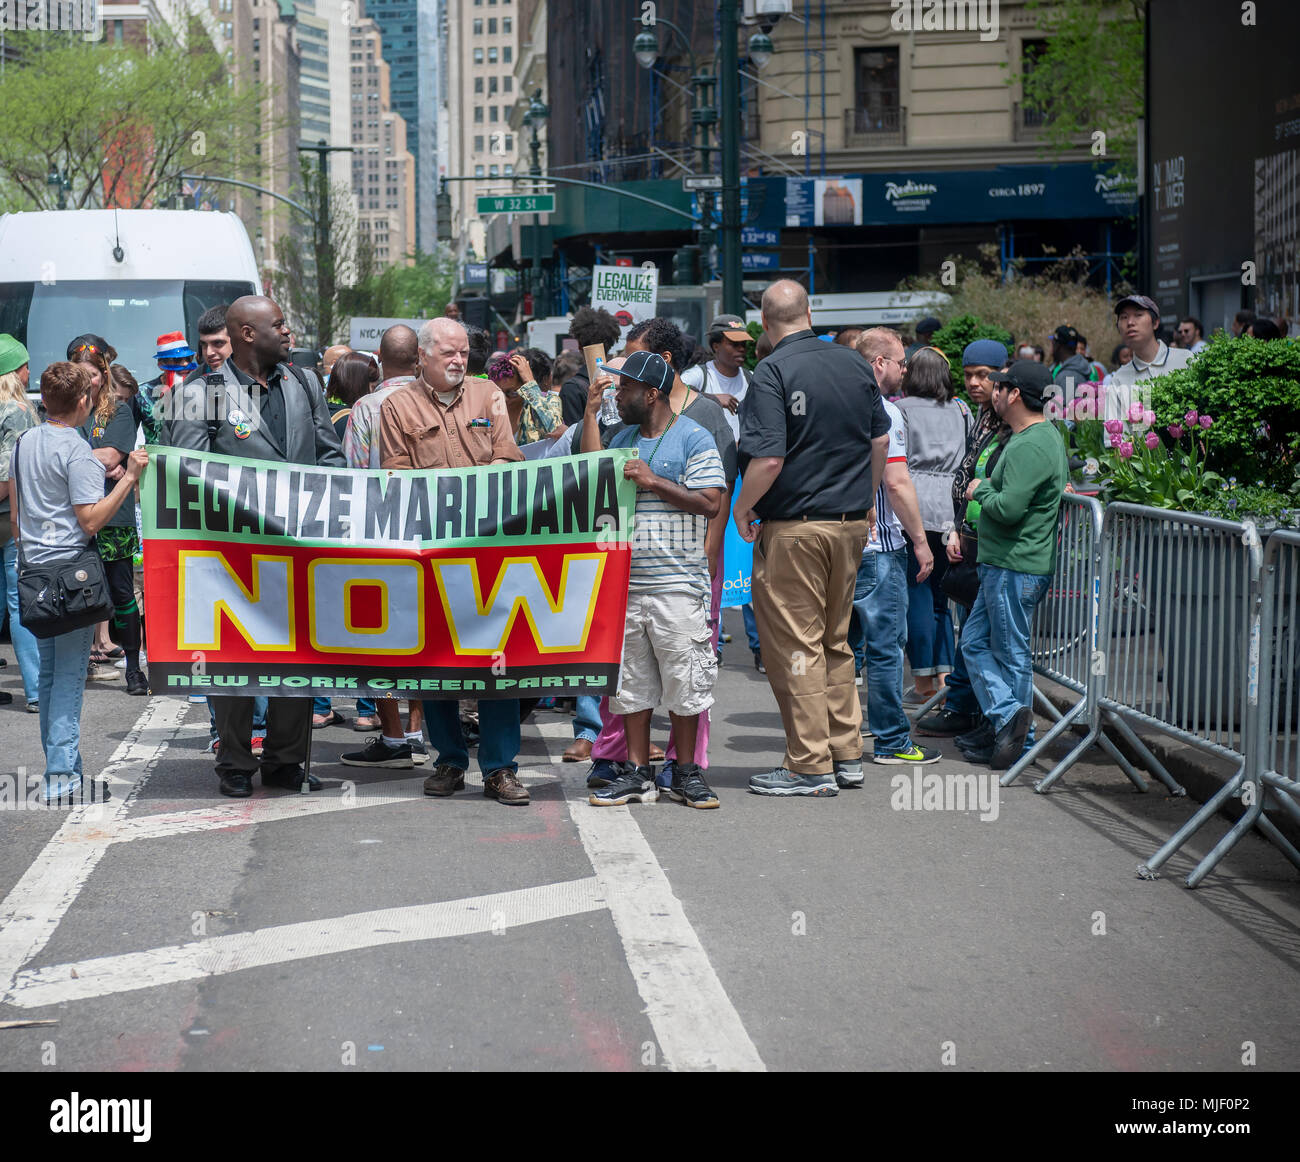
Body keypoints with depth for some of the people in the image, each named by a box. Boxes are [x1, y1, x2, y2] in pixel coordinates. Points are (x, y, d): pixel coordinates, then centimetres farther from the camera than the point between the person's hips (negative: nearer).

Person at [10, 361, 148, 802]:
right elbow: (91, 520, -19)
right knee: (69, 674, -6)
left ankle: (59, 765, 19)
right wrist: (129, 477, -16)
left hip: (36, 568, 8)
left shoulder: (24, 443, 10)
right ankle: (61, 776, -8)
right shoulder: (77, 451, -14)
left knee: (49, 671, 14)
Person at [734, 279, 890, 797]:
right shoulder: (855, 363, 5)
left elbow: (769, 459, -21)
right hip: (850, 522, 6)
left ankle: (810, 766, 3)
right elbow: (880, 439, 13)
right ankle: (846, 751, 22)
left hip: (793, 526, -6)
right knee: (835, 639, 18)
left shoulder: (773, 373, -13)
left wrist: (742, 507, -5)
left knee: (794, 645, 1)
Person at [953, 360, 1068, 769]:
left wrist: (981, 490, -10)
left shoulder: (1030, 447, -20)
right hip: (1002, 565, 10)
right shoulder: (1046, 435, 15)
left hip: (1016, 567, -10)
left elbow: (1009, 508, -28)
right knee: (975, 642, 12)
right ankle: (1003, 721, 12)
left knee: (1010, 652, -4)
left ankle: (1010, 723, 0)